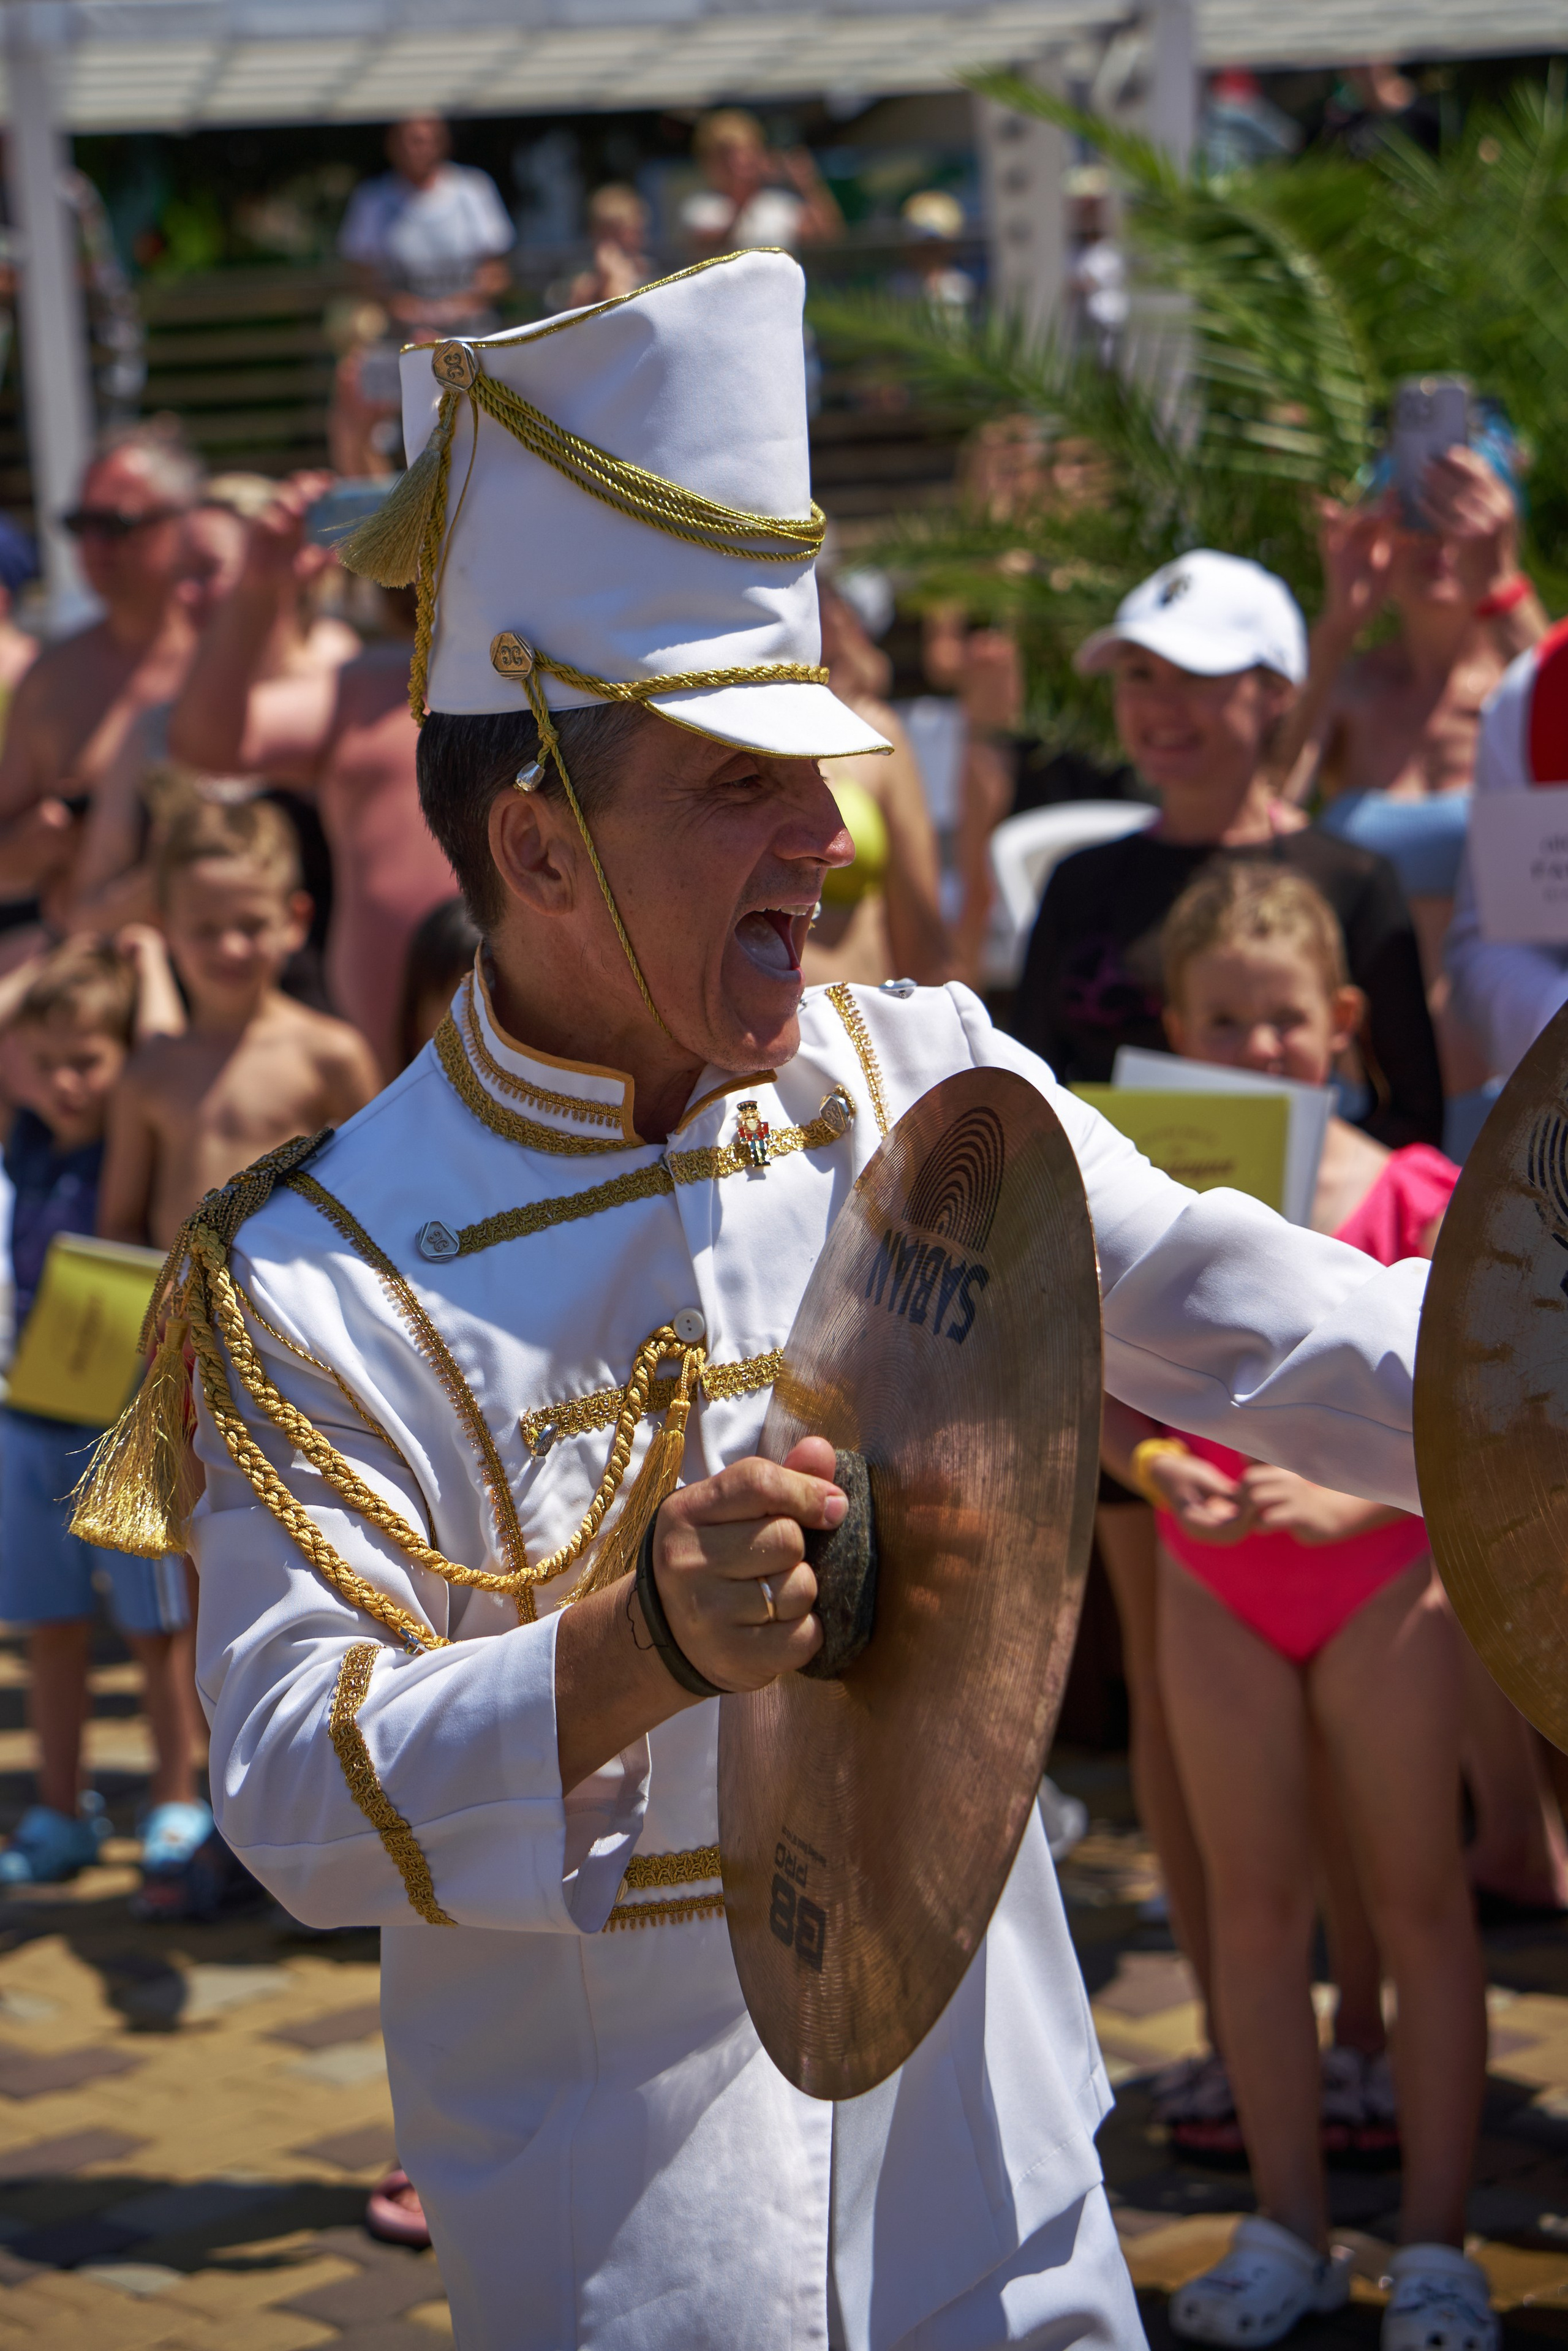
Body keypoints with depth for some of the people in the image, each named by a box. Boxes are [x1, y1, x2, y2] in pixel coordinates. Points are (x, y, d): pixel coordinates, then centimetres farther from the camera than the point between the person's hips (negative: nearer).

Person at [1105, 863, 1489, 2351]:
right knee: (1252, 1903, 8)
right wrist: (1163, 1473, -20)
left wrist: (1343, 1496, -22)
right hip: (1213, 1582, 2)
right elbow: (1110, 1392, 0)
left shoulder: (1399, 1193, -8)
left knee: (1416, 1897, 3)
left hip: (1380, 1568, -2)